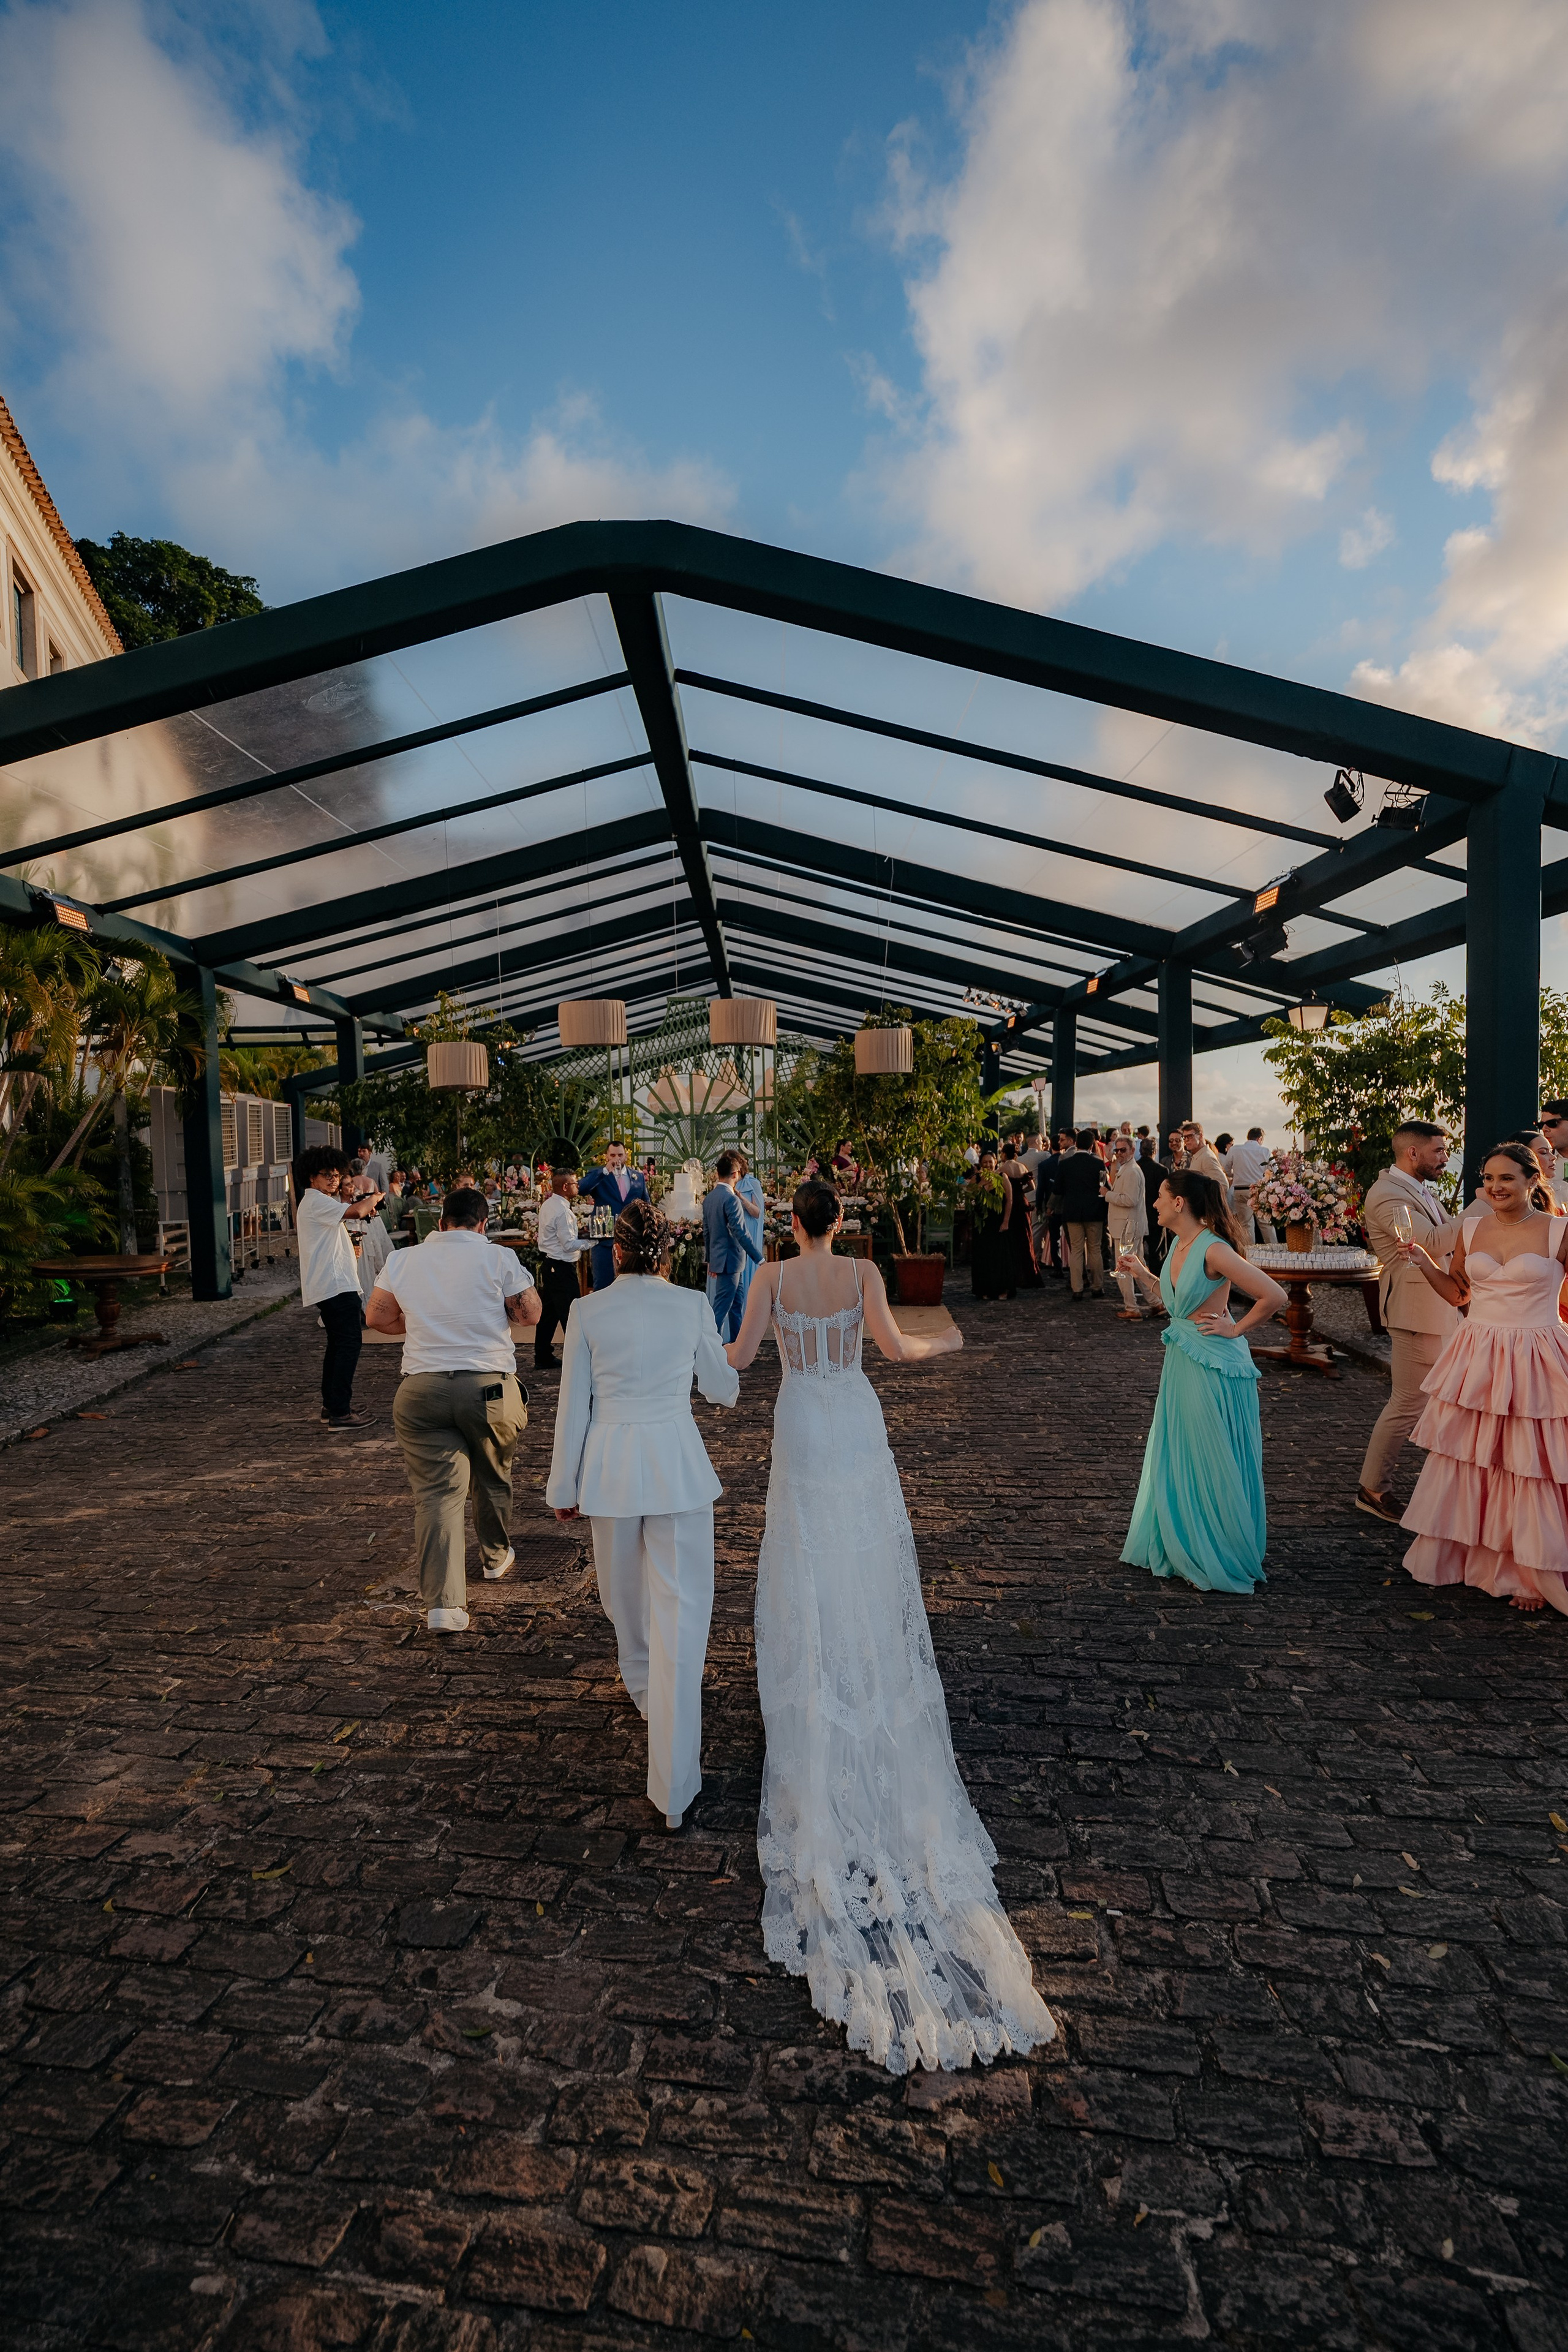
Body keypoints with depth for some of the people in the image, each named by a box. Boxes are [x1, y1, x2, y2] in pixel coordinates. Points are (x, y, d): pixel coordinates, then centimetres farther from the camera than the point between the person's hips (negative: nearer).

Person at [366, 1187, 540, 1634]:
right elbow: (530, 1313, -1)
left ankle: (443, 1603, -6)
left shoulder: (402, 1260, 6)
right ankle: (496, 1556, 43)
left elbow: (376, 1317, 14)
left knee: (435, 1492, 1)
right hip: (488, 1385, -1)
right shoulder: (498, 1258, -4)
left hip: (422, 1390, 1)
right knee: (493, 1476, 22)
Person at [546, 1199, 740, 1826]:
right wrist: (731, 1371, 29)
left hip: (610, 1467, 2)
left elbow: (573, 1405, 0)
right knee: (680, 1614, 0)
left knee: (626, 1593, 26)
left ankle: (644, 1692, 53)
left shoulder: (587, 1311, -4)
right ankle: (672, 1789, 0)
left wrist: (564, 1485, 10)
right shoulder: (693, 1305, -5)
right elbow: (722, 1389, 6)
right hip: (677, 1464, -2)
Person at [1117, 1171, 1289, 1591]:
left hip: (1213, 1367, -9)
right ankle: (1178, 1550, 33)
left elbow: (1275, 1297, -24)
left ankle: (1224, 1564, 21)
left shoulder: (1213, 1250, -21)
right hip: (1182, 1362, 9)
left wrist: (1236, 1329, -14)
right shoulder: (1179, 1244, 6)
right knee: (1176, 1459, 17)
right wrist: (1143, 1276, 12)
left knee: (1212, 1466, 4)